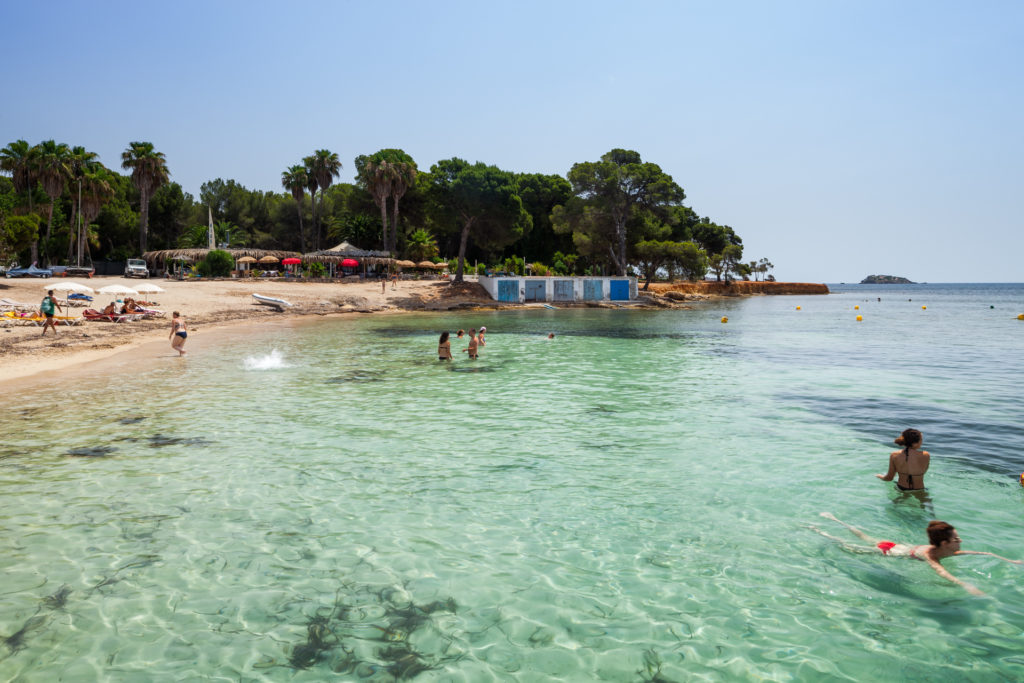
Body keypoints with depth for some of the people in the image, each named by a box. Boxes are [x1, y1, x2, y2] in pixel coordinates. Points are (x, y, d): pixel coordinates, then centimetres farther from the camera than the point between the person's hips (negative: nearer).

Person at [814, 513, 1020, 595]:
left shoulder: (950, 551, -12)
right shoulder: (930, 555, -35)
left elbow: (983, 553, -6)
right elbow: (941, 572, -54)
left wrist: (1008, 560, -11)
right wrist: (966, 586, -64)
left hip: (895, 546, 7)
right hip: (886, 553, -7)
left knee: (864, 538, 26)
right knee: (849, 547, 6)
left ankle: (833, 519, 39)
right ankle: (820, 532, 18)